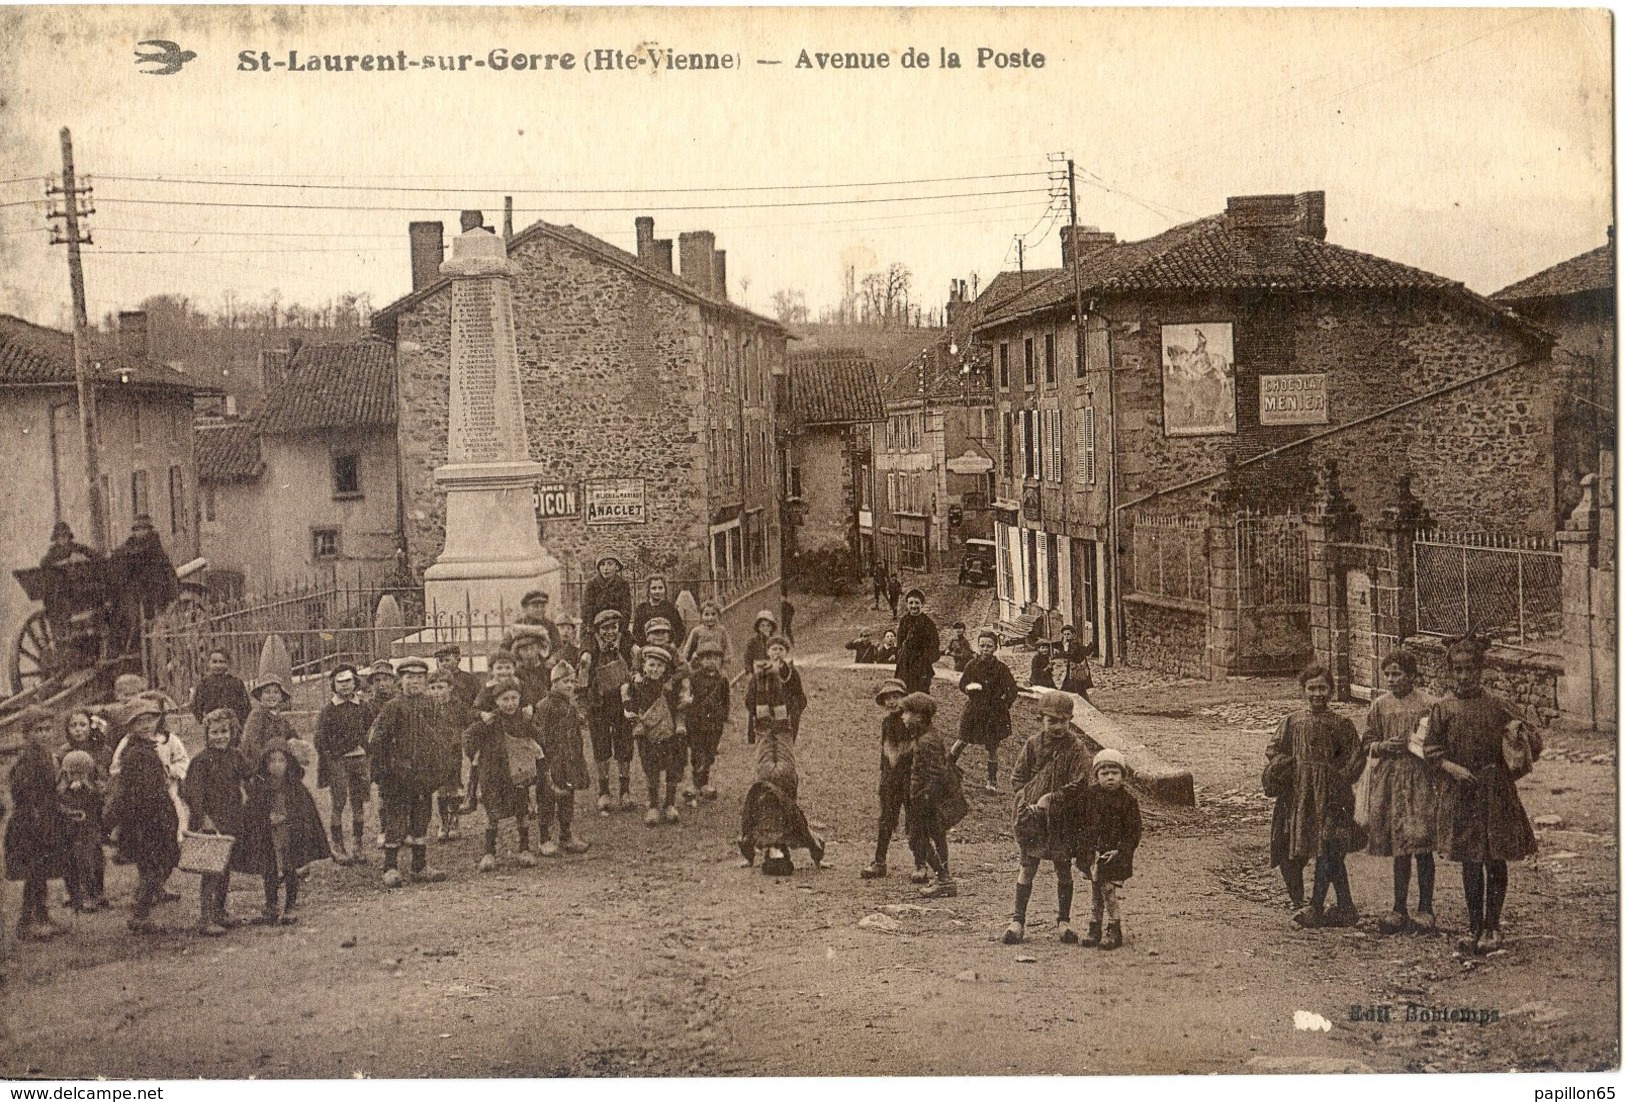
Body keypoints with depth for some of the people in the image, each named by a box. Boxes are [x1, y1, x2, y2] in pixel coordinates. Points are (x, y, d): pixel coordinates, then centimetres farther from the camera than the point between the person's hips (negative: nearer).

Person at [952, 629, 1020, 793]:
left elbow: (1013, 692, -7)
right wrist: (969, 687, -13)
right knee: (962, 741, 6)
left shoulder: (1001, 668, -11)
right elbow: (962, 684, 7)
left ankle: (992, 782, 18)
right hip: (974, 710, 2)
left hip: (993, 714, -2)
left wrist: (1002, 706, -8)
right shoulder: (972, 665, -3)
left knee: (992, 748, 6)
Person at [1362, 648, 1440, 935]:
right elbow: (1367, 744, 12)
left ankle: (1425, 908, 6)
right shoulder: (1380, 705, 9)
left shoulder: (1426, 704, -4)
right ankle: (1399, 909, 17)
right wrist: (1384, 746, -6)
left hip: (1420, 779, -4)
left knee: (1421, 844, -6)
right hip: (1389, 779, 4)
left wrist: (1413, 745, -14)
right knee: (1398, 848, 10)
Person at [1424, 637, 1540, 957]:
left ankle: (1492, 927, 14)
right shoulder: (1443, 709, 1)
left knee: (1496, 862, 3)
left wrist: (1521, 734, -10)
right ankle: (1474, 927, 13)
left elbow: (1519, 735, 13)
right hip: (1461, 793, -1)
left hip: (1496, 791, 1)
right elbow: (1430, 748, 1)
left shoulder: (1495, 706, 5)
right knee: (1469, 862, 5)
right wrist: (1453, 767, -14)